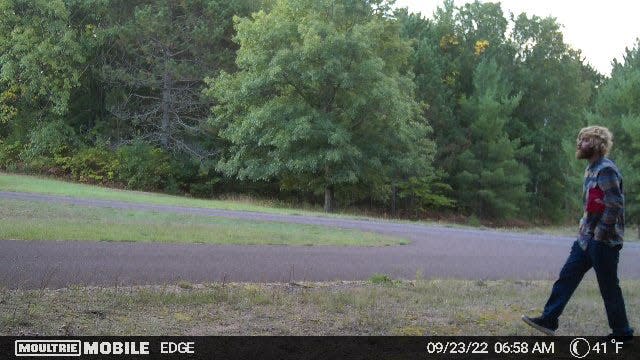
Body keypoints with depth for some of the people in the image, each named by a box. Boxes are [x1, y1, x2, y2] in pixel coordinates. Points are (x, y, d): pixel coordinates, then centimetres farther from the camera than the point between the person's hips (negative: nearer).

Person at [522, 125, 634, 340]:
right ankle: (549, 320, 11)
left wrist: (600, 233, -18)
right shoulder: (592, 168, 14)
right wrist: (585, 224, 13)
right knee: (567, 276, 7)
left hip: (603, 241, -9)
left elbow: (615, 205, -22)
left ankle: (622, 332, 14)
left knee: (609, 286, 1)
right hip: (587, 238, 9)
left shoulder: (606, 169, -16)